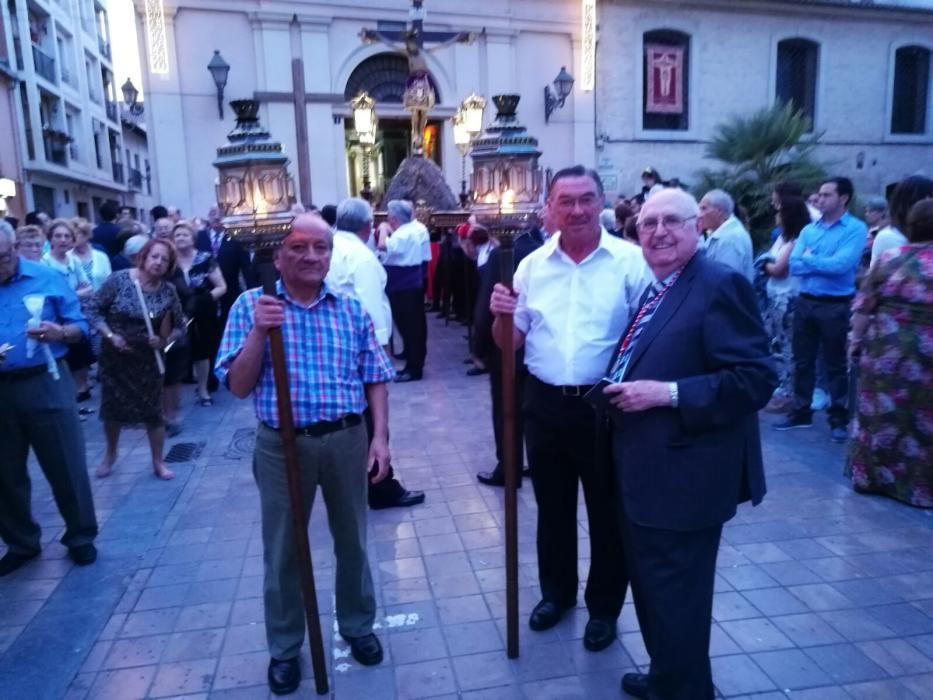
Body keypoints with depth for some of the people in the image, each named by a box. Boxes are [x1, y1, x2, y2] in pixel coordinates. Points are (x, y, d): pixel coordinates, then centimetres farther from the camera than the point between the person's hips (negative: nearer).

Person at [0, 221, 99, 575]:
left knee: (66, 466, 5)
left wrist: (61, 332, -22)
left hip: (45, 384, -2)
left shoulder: (48, 278, -2)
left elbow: (80, 327, 0)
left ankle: (81, 536, 23)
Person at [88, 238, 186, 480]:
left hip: (147, 358, 0)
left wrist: (165, 341, -18)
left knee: (153, 410, 5)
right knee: (112, 408, 12)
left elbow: (179, 326, 0)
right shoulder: (119, 280, -13)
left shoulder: (168, 291, -9)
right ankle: (110, 454, 38)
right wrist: (110, 336, -18)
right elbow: (93, 309, -8)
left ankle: (158, 462, 21)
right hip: (114, 355, 0)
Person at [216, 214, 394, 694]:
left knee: (352, 539, 16)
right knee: (282, 549, 12)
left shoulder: (351, 308, 2)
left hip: (347, 439, 2)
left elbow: (375, 379, 5)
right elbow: (239, 387, -8)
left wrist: (380, 436, -4)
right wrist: (258, 332, -22)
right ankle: (284, 647, 33)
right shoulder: (251, 305, -4)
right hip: (281, 443, -1)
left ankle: (358, 626, 39)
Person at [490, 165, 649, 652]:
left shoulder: (631, 262, -8)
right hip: (545, 404, 4)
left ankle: (604, 607, 34)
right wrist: (501, 316, -13)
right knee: (552, 506, 19)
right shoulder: (532, 265, 4)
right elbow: (510, 342, 7)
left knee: (607, 510, 13)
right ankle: (556, 592, 41)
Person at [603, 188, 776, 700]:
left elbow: (755, 377, -22)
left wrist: (667, 393, -24)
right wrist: (621, 390, 5)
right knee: (650, 584, 23)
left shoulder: (720, 285, -16)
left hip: (683, 474, -9)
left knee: (675, 595, 5)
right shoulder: (653, 291, 13)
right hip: (645, 468, 9)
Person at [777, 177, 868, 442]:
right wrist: (824, 263, -13)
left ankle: (839, 419, 18)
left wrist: (809, 259, -7)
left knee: (836, 364, 5)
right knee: (802, 361, 12)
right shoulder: (808, 230, 9)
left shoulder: (856, 229, -6)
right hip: (805, 302, 5)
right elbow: (794, 266, -1)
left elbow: (841, 265, -20)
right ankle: (801, 412, 25)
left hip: (836, 306, -5)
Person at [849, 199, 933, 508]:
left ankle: (872, 476, 22)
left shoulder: (889, 258, 0)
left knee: (881, 414, 12)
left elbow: (863, 306, 2)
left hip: (885, 348, 1)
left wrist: (856, 338, 13)